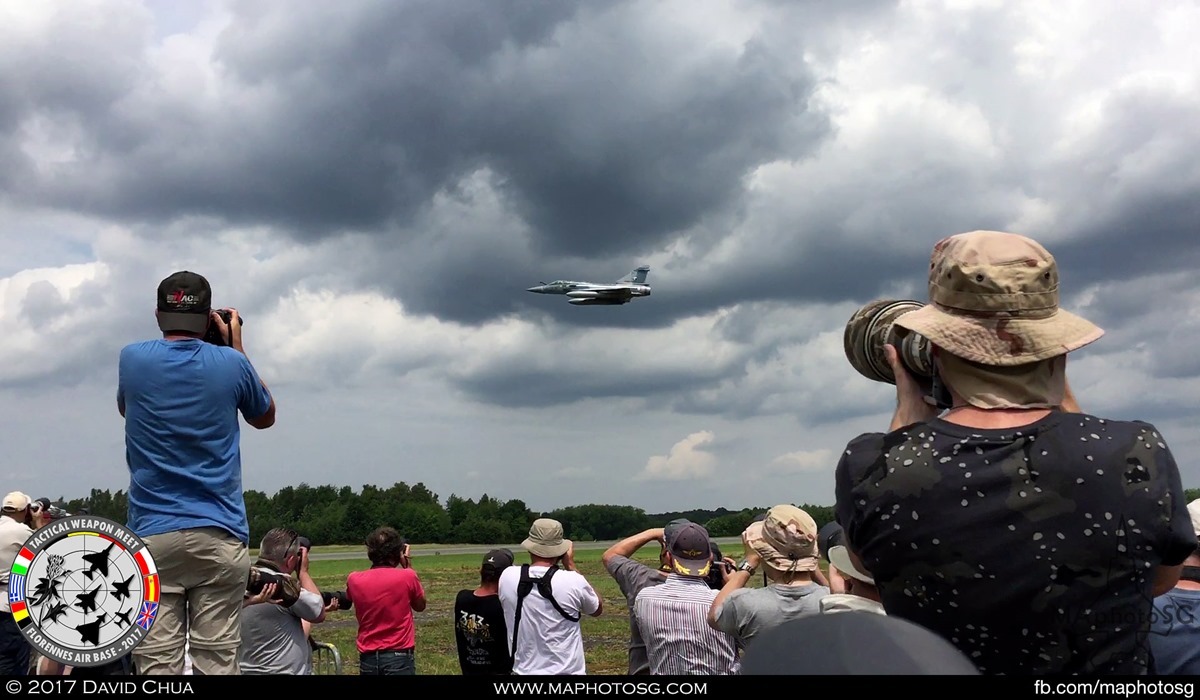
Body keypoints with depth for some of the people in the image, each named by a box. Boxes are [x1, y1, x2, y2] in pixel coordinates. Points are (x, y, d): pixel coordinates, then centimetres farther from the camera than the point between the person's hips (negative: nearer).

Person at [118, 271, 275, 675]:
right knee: (217, 664, 0)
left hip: (151, 535, 1)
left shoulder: (133, 359, 2)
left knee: (157, 665, -1)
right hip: (219, 536, -1)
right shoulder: (231, 364, -1)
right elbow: (265, 417, 19)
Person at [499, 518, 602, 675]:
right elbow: (598, 609, 6)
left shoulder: (507, 578, -8)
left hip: (524, 671, 3)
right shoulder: (573, 581, -14)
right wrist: (570, 566, 6)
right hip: (567, 672, -3)